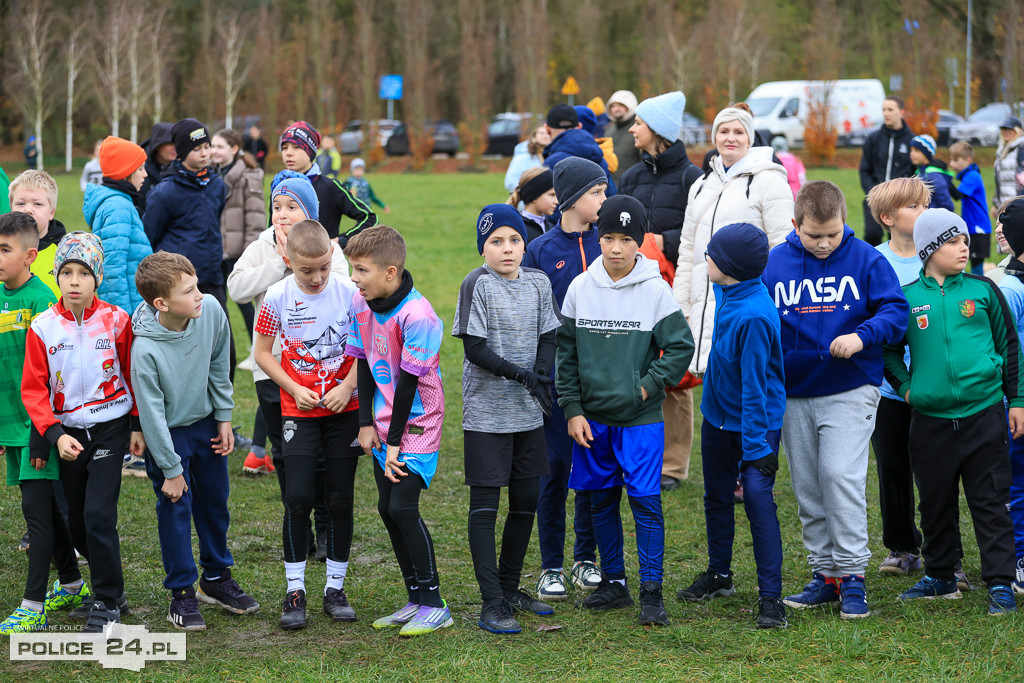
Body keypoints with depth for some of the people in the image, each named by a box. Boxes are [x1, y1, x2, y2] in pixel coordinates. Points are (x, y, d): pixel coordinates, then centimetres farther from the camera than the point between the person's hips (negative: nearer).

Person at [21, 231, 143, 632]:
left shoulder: (115, 321, -8)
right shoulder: (43, 327, -6)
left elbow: (134, 374, 4)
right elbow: (33, 388, -5)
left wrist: (138, 426, 4)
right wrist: (54, 435, -16)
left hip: (110, 429, -3)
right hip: (67, 432, 3)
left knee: (98, 515, -13)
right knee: (76, 522, 10)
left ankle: (108, 603, 0)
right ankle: (108, 580, 33)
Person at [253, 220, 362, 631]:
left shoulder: (348, 293, -7)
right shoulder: (278, 298, -7)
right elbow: (263, 353, 2)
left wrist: (347, 386, -13)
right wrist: (295, 390, -9)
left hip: (344, 410, 1)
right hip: (299, 411, -1)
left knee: (340, 498, 4)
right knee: (299, 497, -7)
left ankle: (335, 588, 15)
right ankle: (294, 590, 4)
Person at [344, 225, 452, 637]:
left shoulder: (417, 315, -23)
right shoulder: (360, 303, -1)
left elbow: (409, 381, -20)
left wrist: (395, 442, -15)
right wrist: (366, 423, 5)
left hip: (418, 423, -8)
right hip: (385, 422, 8)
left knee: (403, 507, -13)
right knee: (387, 509, 7)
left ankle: (434, 604, -4)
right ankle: (416, 599, 18)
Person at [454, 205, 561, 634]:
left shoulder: (538, 283, 6)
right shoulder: (478, 284, -9)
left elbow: (548, 338, 7)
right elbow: (475, 348, -14)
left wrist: (543, 378, -12)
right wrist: (520, 375, -22)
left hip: (528, 413, 6)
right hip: (486, 412, -6)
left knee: (526, 501, 13)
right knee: (485, 505, -4)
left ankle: (510, 588, 27)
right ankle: (492, 604, -3)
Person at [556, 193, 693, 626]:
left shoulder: (655, 290, -6)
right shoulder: (580, 288, 2)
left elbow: (681, 347, -3)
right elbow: (566, 355, 7)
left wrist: (648, 387, -8)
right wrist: (572, 410, 1)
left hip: (641, 417, -3)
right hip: (592, 417, 3)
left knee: (645, 500, -6)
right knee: (601, 500, 11)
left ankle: (652, 592, 0)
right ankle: (614, 584, 24)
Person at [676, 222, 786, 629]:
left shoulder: (754, 316, -29)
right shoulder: (726, 292, -4)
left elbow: (754, 386, -28)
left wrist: (756, 446, -26)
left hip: (755, 422, -9)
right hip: (717, 413, 9)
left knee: (759, 499, -13)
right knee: (717, 496, 19)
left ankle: (771, 597, -9)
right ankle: (719, 575, 37)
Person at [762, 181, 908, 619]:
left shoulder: (865, 260, -4)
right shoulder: (773, 264, 1)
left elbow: (895, 311, -4)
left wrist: (862, 336, -21)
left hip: (850, 391, -3)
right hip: (793, 394, 3)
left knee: (841, 476, -14)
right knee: (807, 488, 8)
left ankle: (852, 575, -6)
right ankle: (824, 574, 18)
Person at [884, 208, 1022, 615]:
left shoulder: (982, 290, 4)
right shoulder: (906, 299, 3)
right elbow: (889, 350, 17)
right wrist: (905, 387, 4)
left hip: (984, 414, -1)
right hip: (931, 419, 1)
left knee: (990, 501, 0)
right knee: (935, 502, 12)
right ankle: (940, 577, 27)